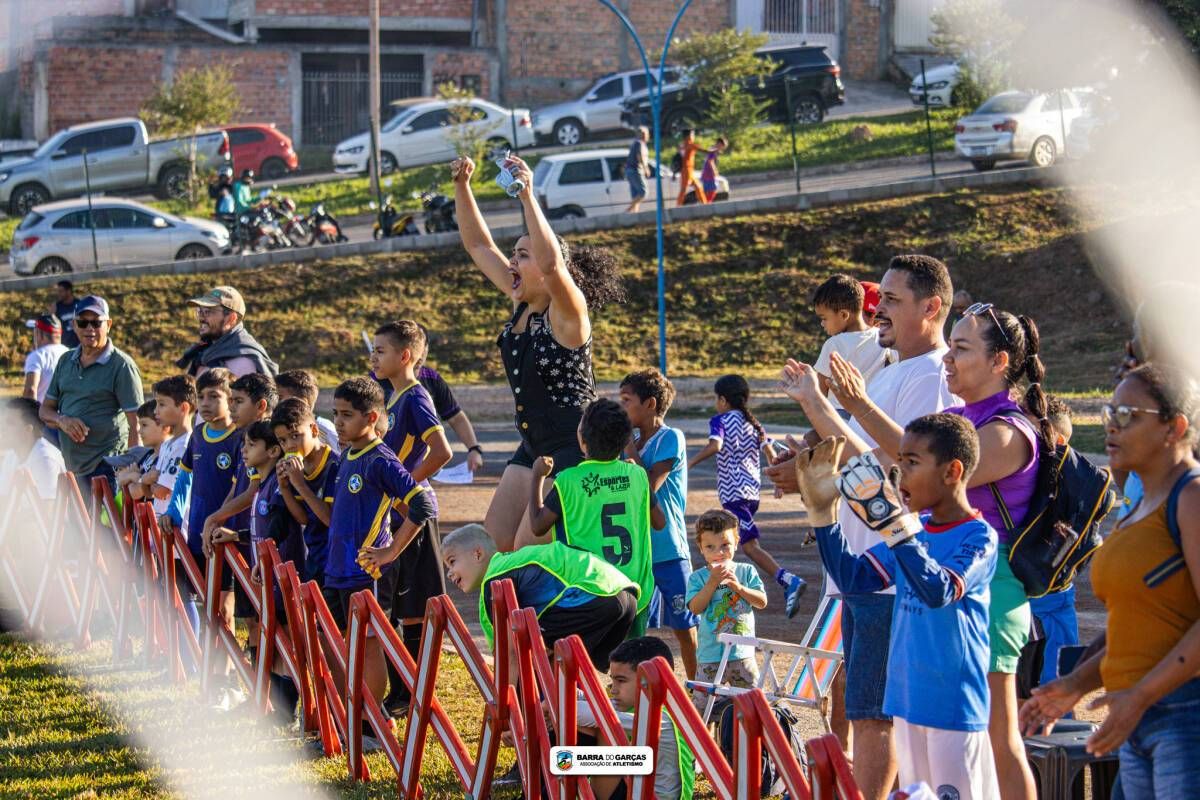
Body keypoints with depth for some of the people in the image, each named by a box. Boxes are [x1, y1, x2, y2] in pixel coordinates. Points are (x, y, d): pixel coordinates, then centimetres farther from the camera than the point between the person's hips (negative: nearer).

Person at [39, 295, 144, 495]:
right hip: (70, 467, 7)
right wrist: (62, 420, -7)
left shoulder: (121, 365, -6)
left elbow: (136, 424, -10)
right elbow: (45, 410, 17)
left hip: (106, 469, -7)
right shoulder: (66, 362, 14)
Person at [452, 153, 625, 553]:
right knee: (494, 544, 6)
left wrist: (528, 195, -37)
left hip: (574, 449, -9)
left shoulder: (566, 312, -15)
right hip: (534, 445, 9)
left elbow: (552, 263, -36)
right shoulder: (521, 303, 7)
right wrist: (462, 187, 5)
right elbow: (478, 244, 14)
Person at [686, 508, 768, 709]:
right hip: (710, 655, -1)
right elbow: (695, 607, -12)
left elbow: (762, 601, -2)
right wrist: (712, 582, -19)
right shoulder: (698, 577, 0)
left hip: (742, 653, 1)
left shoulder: (746, 572, 5)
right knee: (704, 703, -3)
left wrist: (738, 587, -15)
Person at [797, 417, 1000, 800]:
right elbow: (853, 578, 10)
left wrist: (894, 525, -36)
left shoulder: (978, 536, -13)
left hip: (953, 708, -8)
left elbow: (939, 591, -29)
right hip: (907, 701, 8)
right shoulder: (916, 529, 9)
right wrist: (822, 510, 2)